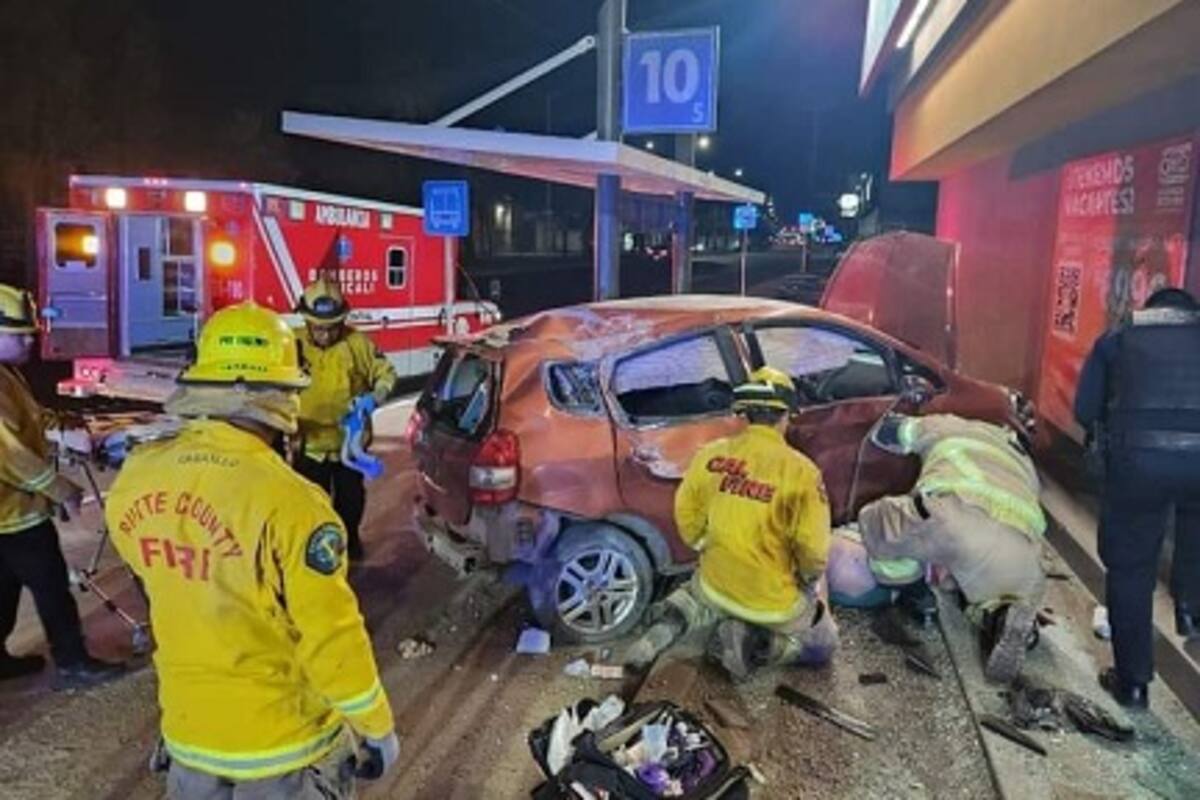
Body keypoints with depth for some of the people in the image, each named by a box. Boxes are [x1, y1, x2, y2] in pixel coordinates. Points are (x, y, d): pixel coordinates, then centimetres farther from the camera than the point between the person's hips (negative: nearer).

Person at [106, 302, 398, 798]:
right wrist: (377, 728, -8)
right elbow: (333, 639, -22)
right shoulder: (288, 501, -30)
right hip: (285, 743, -5)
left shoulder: (135, 479, -11)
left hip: (188, 731, 5)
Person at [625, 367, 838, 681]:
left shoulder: (710, 455, -8)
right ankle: (756, 644, -3)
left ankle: (674, 618, 5)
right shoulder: (799, 470, -20)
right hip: (776, 602, -3)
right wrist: (811, 578, 6)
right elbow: (812, 548, -16)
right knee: (824, 644, 25)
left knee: (697, 592, 39)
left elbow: (687, 518, 2)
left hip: (716, 584, 4)